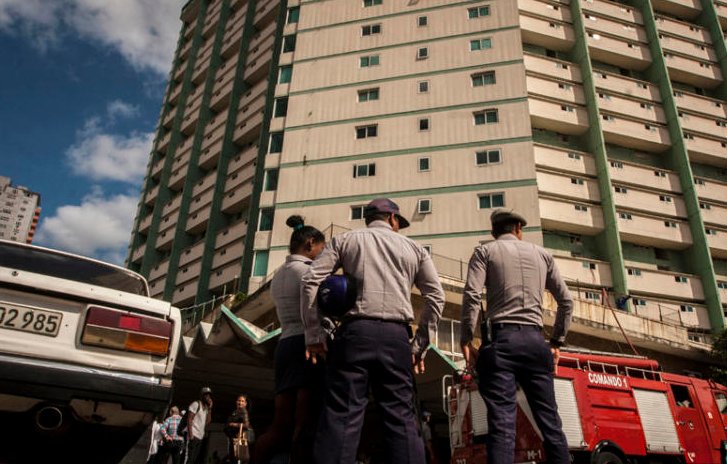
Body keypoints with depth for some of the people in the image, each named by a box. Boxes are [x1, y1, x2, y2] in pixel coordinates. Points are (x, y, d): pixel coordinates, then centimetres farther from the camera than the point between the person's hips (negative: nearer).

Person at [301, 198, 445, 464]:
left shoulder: (344, 240, 16)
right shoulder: (413, 248, 19)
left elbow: (311, 281, 4)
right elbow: (436, 296, 12)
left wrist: (314, 335, 6)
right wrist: (420, 344, 14)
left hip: (356, 331, -1)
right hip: (396, 335, 1)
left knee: (341, 415, -5)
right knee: (402, 417, 5)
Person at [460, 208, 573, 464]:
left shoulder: (485, 251, 10)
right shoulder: (542, 253, 20)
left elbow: (471, 296, -5)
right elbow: (566, 301, 16)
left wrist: (466, 341, -3)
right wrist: (557, 342, 20)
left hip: (500, 338, -3)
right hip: (534, 340, 3)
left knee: (502, 422, -9)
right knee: (550, 420, 7)